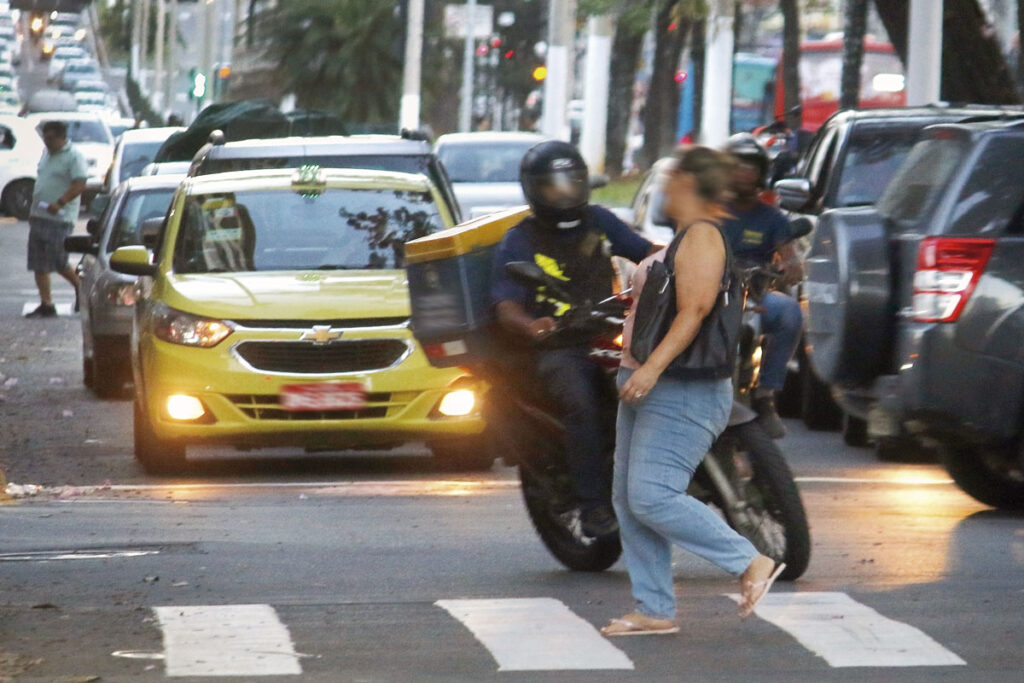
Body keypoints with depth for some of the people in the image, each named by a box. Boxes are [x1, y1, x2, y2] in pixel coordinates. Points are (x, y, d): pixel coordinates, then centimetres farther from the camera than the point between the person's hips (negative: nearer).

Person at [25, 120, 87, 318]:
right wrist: (33, 208, 21)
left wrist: (59, 203, -28)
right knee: (39, 264, 3)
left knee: (57, 261, -8)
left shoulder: (74, 157, -9)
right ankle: (46, 305, 7)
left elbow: (79, 185, -18)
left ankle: (80, 286, 15)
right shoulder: (47, 153, 16)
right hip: (39, 216, 8)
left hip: (60, 218, -8)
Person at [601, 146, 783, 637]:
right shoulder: (684, 237, 19)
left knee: (652, 497, -17)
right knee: (628, 500, 7)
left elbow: (695, 308, -22)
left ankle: (752, 563, -10)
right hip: (649, 388, 11)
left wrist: (652, 367, -29)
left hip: (682, 393, -11)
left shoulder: (702, 235, -12)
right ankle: (654, 610, 9)